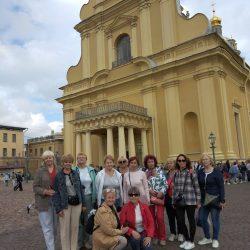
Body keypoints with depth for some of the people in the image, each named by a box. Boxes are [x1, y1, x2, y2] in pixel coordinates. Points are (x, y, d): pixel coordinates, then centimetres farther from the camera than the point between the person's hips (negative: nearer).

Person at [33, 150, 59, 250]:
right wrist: (45, 191, -20)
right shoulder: (40, 171, -4)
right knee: (48, 228, -2)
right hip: (44, 202, -3)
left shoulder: (58, 170, 4)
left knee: (54, 226, 15)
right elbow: (35, 187, -5)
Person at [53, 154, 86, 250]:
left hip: (77, 203, 3)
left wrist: (83, 204, 8)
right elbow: (55, 193, -6)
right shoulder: (58, 176, -5)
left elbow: (81, 189, 9)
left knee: (75, 227, 12)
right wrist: (58, 208, -12)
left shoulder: (76, 174, 5)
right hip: (65, 204, -3)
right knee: (65, 229, 4)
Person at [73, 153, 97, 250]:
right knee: (78, 220, 5)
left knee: (88, 220, 10)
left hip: (88, 197, 2)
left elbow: (94, 185, 5)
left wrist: (94, 197, 0)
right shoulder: (73, 170, -1)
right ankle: (79, 242, 22)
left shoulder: (91, 170, 5)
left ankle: (88, 241, 26)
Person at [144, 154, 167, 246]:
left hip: (159, 197, -1)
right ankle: (155, 236, 24)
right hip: (149, 198, 1)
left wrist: (161, 192, -13)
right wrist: (149, 190, -13)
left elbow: (165, 184, 0)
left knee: (160, 217, -6)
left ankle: (162, 237, 10)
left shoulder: (160, 171, 2)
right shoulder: (144, 173, 3)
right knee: (152, 218, 9)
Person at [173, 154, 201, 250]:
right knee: (180, 221, 9)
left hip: (190, 201, -4)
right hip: (179, 201, 5)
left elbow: (196, 187, -5)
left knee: (191, 221, 9)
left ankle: (191, 242, 25)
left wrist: (198, 201, -5)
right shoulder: (176, 173, 5)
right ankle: (186, 240, 30)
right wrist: (174, 201, 13)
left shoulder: (191, 172, -8)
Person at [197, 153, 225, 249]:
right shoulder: (200, 173, 4)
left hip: (215, 200, -4)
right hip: (204, 200, 5)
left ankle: (215, 239, 23)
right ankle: (207, 238, 27)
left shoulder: (216, 172, -9)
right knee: (203, 219, 8)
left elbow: (221, 187, -9)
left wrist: (222, 200, -13)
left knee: (215, 219, 5)